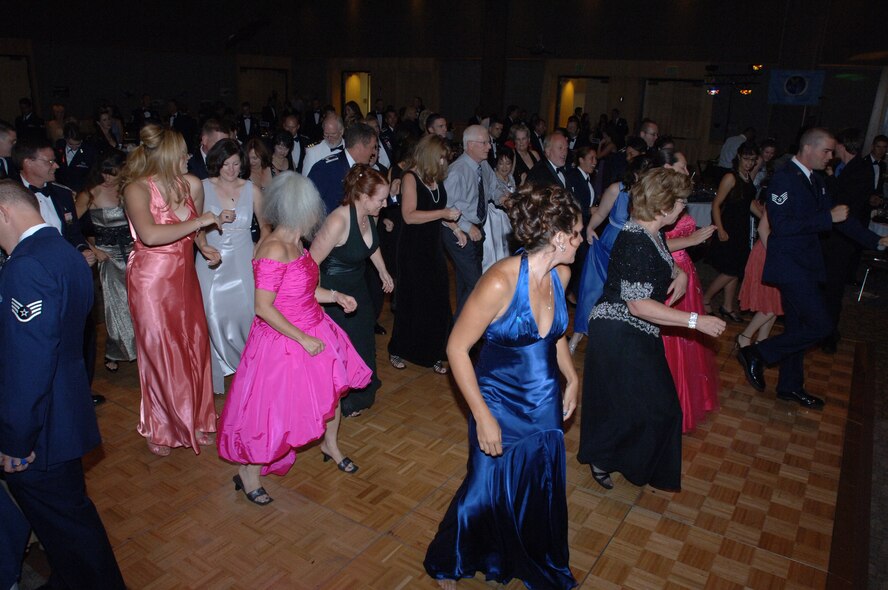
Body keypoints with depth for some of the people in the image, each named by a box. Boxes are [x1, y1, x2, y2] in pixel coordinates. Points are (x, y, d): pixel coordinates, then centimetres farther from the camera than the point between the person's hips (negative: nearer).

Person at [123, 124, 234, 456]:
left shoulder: (189, 184, 1)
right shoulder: (137, 189, -16)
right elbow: (149, 235, -33)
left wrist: (203, 245, -1)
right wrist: (197, 222, -25)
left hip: (184, 276, 5)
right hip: (152, 280, -5)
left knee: (193, 347, 10)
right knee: (159, 353, 7)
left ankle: (193, 419, 29)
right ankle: (159, 429, 28)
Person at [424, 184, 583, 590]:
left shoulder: (560, 274, -5)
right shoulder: (501, 281, -27)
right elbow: (456, 348, -21)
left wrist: (572, 378, 9)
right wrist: (483, 417, -20)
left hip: (546, 404, 6)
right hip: (501, 406, -6)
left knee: (542, 493, 19)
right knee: (485, 493, 11)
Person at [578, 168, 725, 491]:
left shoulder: (651, 234, 5)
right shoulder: (635, 241, -25)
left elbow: (664, 262, 28)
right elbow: (639, 305, -29)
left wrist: (679, 274, 5)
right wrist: (695, 320, -28)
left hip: (637, 334, 10)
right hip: (619, 334, -10)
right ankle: (602, 458, 22)